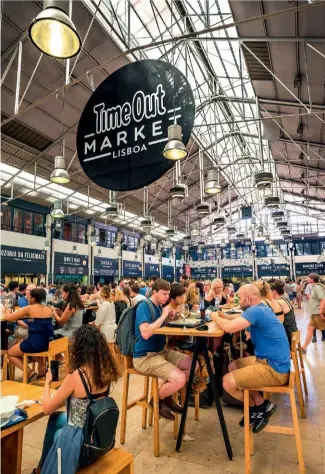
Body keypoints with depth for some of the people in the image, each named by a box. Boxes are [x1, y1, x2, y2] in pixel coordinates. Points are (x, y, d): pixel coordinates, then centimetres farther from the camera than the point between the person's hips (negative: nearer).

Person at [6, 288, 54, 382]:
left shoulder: (29, 308, -8)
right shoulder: (49, 309, 7)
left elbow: (8, 318, -2)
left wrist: (8, 311, 18)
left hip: (35, 343, -6)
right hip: (48, 342, 6)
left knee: (10, 353, 20)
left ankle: (30, 373, 5)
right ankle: (42, 368, 26)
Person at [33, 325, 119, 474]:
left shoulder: (76, 376, -26)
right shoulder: (106, 370, -9)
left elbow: (47, 409, -11)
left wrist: (47, 382, 2)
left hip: (78, 440, -5)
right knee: (55, 418, 27)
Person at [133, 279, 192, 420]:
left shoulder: (159, 306, 9)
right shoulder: (144, 306, -18)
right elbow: (145, 333, -30)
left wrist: (169, 316, -6)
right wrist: (163, 315, -23)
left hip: (161, 351, 9)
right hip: (144, 357, -9)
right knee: (180, 379, -22)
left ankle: (168, 396, 21)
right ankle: (157, 400, 9)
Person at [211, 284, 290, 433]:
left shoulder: (256, 311, -23)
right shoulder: (261, 308, 8)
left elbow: (228, 327, -32)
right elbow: (239, 319, 19)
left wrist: (215, 317, -12)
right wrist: (223, 316, 2)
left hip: (274, 369, -10)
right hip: (270, 361, 10)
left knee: (228, 382, -12)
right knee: (233, 366, 20)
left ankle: (262, 406, 9)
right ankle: (258, 405, 18)